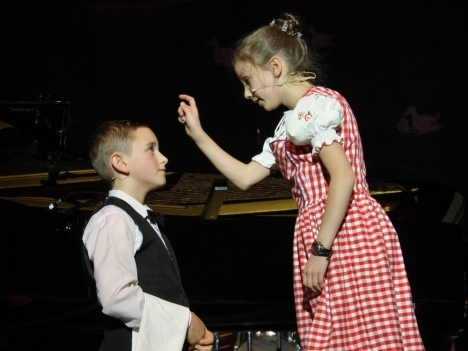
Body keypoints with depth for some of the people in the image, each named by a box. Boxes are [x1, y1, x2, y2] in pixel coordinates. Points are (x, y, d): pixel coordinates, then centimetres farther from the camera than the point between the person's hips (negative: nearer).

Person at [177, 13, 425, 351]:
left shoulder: (314, 104, -7)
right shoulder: (289, 127, 23)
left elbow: (343, 178, -18)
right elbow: (244, 177, 27)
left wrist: (321, 249, -20)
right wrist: (198, 134, 26)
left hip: (348, 233, -10)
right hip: (324, 237, 10)